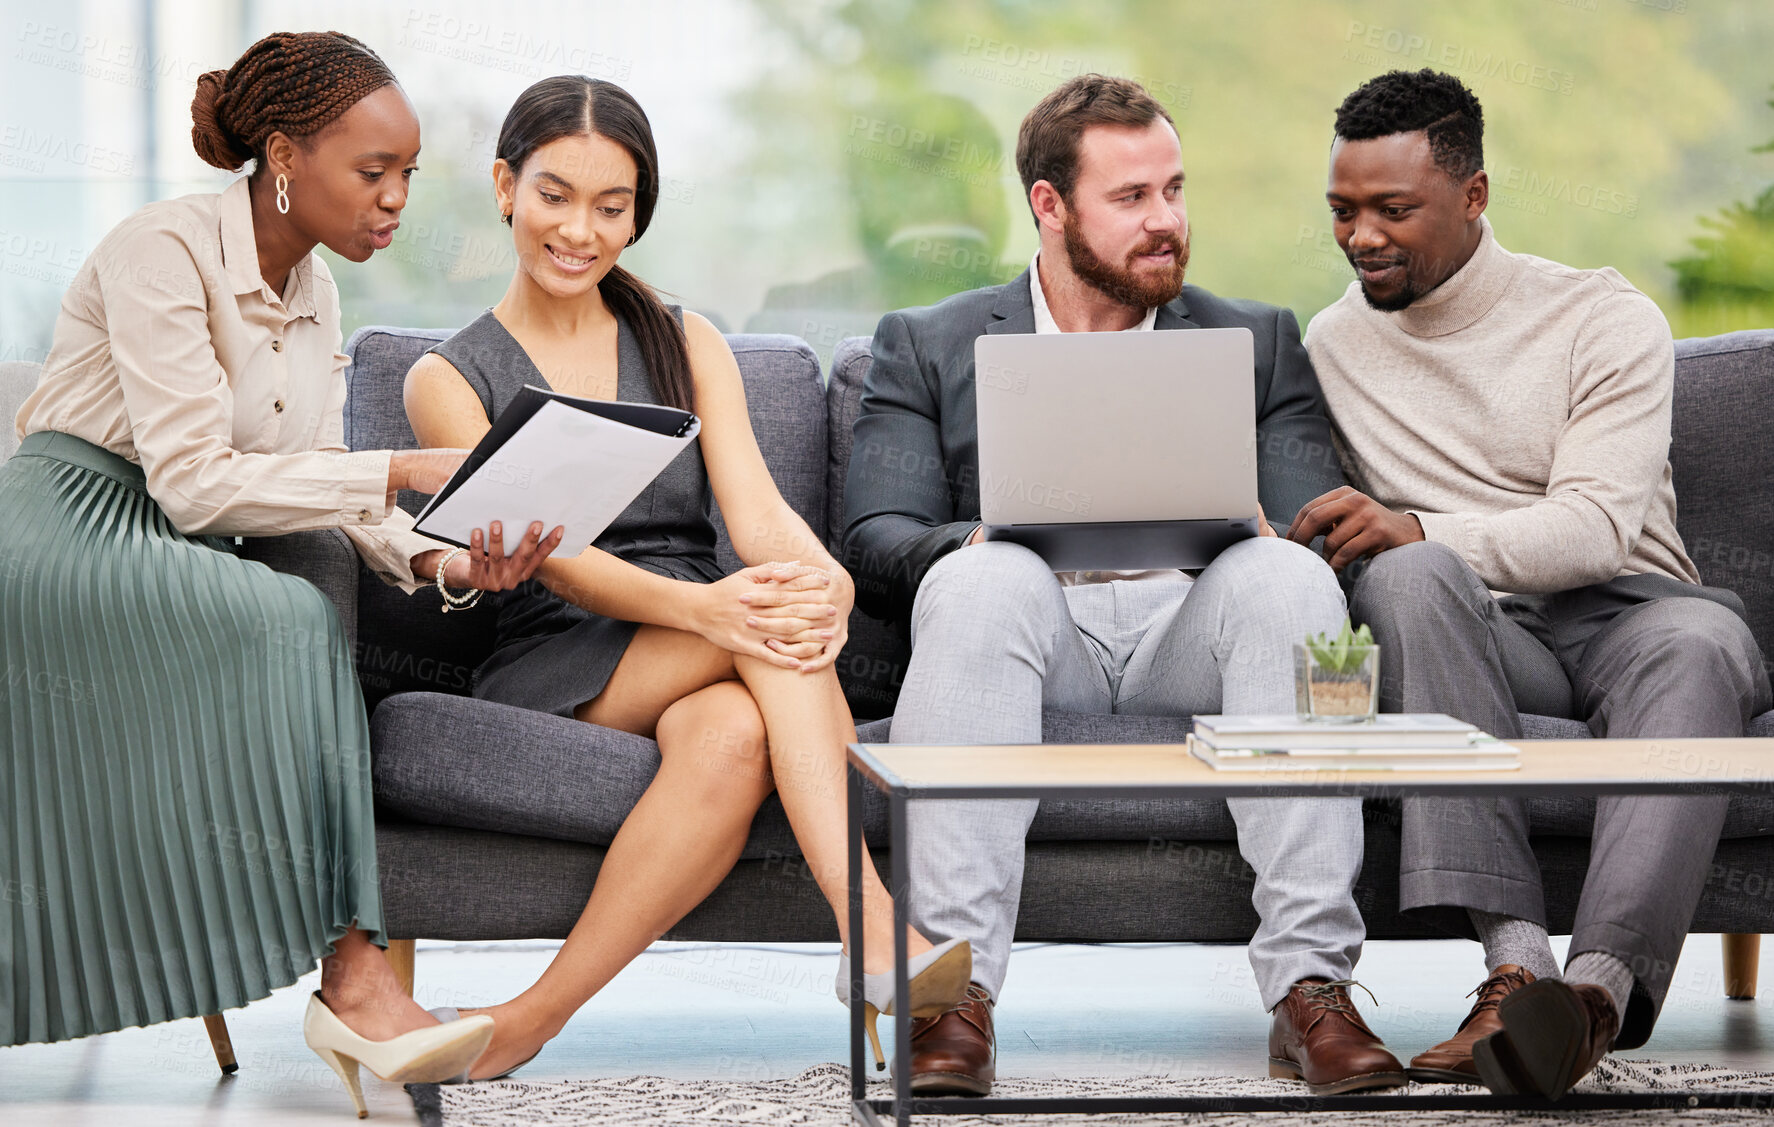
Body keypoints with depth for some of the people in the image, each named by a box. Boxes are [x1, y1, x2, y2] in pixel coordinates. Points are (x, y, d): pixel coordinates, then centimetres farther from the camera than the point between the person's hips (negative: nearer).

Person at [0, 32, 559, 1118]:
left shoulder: (314, 294, 12)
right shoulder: (164, 247, -14)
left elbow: (318, 490, 6)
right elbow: (193, 484, -20)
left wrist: (442, 558, -14)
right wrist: (400, 472, -22)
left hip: (172, 576, 7)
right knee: (294, 618, -30)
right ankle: (352, 970, -30)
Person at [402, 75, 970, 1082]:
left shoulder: (689, 346, 17)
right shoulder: (451, 381, 6)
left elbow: (758, 511, 1)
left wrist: (825, 580, -25)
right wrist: (700, 608, -30)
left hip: (701, 673, 3)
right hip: (551, 677, -3)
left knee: (735, 738, -36)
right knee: (761, 632, -34)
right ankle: (873, 928, -45)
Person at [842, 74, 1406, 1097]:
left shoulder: (1260, 342, 22)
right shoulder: (929, 347, 18)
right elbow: (874, 543, 6)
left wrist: (1257, 543, -14)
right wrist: (976, 542, -17)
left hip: (1190, 633, 1)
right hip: (1030, 628, -1)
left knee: (1287, 575, -32)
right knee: (981, 581, -35)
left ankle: (1311, 984, -38)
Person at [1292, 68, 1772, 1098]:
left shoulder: (1605, 318, 3)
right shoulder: (1333, 345, 16)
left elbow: (1598, 527, -10)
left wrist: (1419, 531, -27)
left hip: (1626, 610, -1)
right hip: (1471, 635, 1)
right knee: (1410, 576, -36)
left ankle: (1603, 984, -57)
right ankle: (1515, 961, -50)